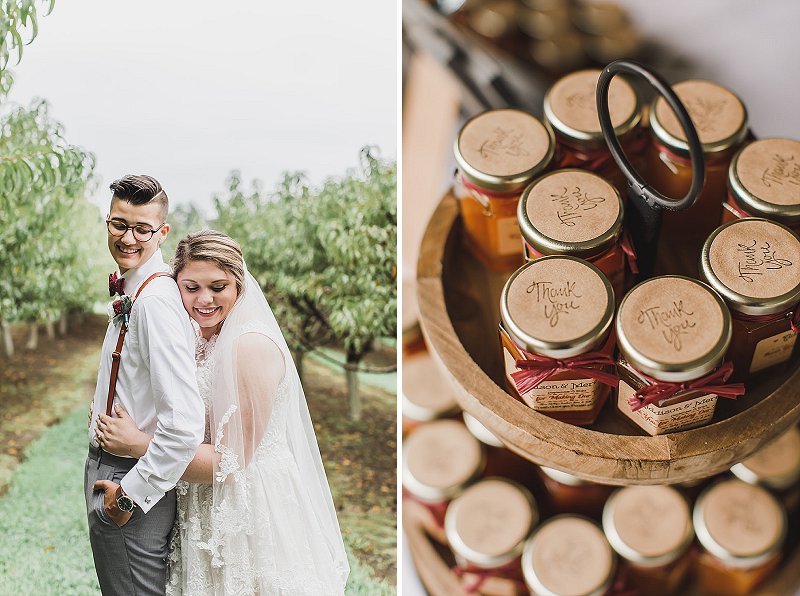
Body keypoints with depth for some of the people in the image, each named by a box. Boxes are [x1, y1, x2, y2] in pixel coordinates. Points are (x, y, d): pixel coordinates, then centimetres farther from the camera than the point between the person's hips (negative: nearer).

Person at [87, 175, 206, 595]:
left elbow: (185, 424, -33)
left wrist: (130, 495, -22)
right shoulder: (131, 293, 7)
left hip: (129, 482, -10)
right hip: (106, 468, 10)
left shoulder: (155, 301, -25)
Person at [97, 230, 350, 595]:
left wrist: (137, 444, -18)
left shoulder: (252, 345, -21)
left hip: (250, 510, -8)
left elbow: (231, 460, -21)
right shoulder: (203, 339, 6)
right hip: (206, 510, 8)